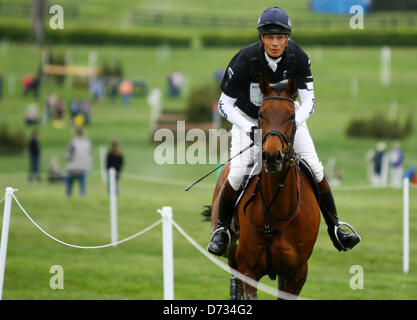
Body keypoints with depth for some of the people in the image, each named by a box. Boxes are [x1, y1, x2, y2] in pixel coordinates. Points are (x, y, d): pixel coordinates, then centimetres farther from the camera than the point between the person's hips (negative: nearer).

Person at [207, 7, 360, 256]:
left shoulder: (298, 58, -23)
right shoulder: (245, 61, -29)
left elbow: (308, 100, -15)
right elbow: (225, 105, -20)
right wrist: (250, 130, -33)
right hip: (248, 118, -2)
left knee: (315, 167, -7)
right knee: (237, 172, -20)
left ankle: (335, 228, 6)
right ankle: (222, 228, 2)